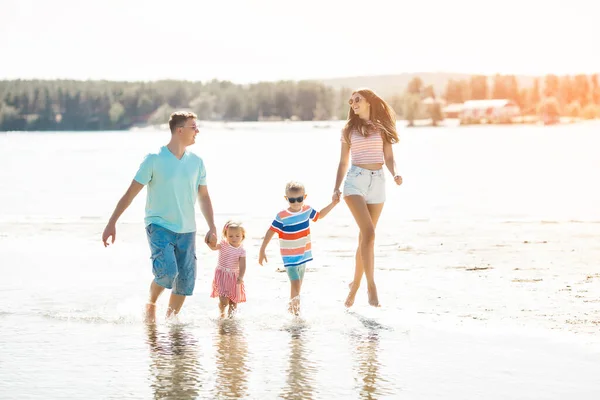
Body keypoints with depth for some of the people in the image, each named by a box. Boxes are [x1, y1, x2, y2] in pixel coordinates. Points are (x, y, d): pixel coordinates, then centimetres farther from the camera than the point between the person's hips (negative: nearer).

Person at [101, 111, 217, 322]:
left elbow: (203, 196, 16)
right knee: (167, 272, -22)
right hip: (159, 226, -5)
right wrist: (111, 223, -6)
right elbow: (131, 193, -4)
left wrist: (212, 227, 8)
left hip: (186, 230, 5)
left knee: (185, 282, 2)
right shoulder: (154, 159, -7)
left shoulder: (196, 162, 6)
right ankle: (150, 304, 6)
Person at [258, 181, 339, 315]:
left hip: (303, 255, 6)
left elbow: (319, 215, 20)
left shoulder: (307, 210, -1)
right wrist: (262, 250, -13)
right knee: (295, 284, -16)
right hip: (290, 258, -6)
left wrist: (333, 203, 15)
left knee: (298, 286, 16)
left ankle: (292, 308, 31)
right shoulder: (282, 217, -17)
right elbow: (270, 232, -13)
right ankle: (295, 311, -6)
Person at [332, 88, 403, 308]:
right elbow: (343, 162, 13)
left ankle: (355, 284, 21)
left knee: (365, 237, 7)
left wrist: (395, 174, -13)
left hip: (378, 181, 2)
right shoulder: (349, 129, 11)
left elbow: (389, 158, 6)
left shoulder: (382, 128, 11)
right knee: (368, 233, -18)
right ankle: (371, 285, -17)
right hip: (356, 180, -2)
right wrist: (336, 188, 4)